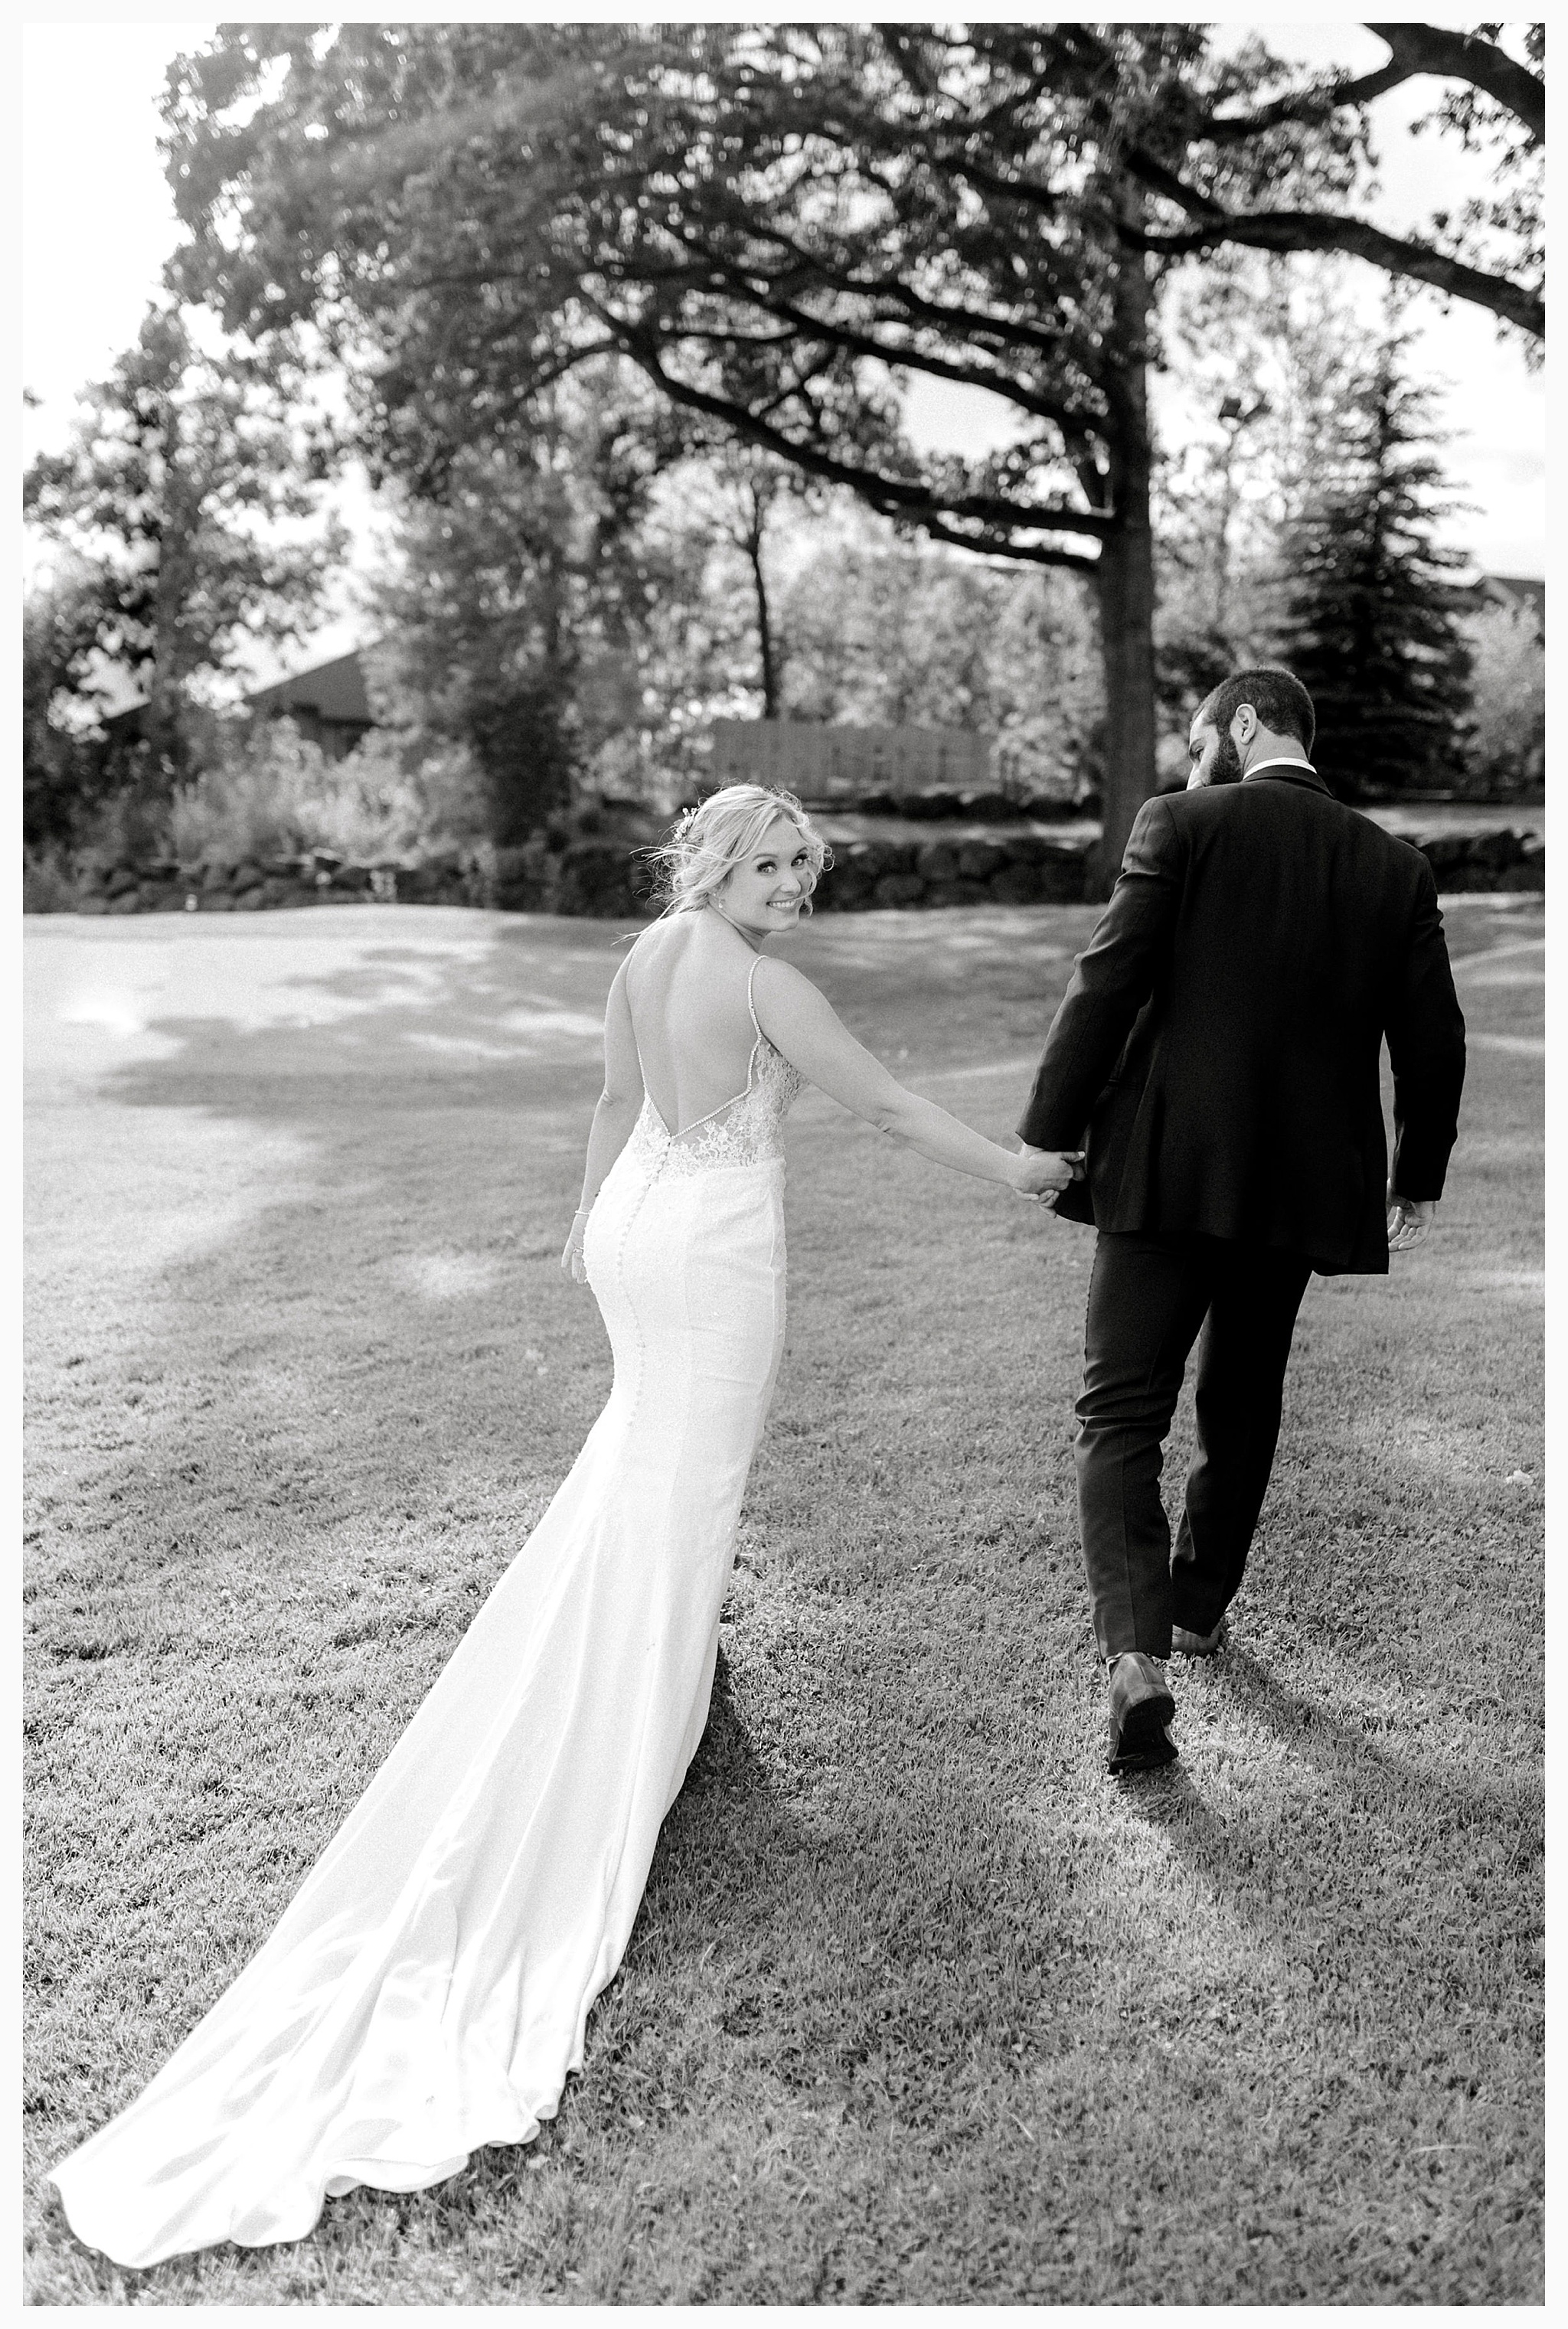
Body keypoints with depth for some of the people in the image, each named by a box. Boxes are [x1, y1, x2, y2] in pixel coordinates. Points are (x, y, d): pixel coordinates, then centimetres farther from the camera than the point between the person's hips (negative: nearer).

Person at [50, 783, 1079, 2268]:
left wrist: (588, 1216, 26)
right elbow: (889, 1109, -16)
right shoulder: (767, 990, -19)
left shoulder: (645, 955, 4)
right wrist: (1021, 1173, -5)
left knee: (651, 1435, 29)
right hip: (717, 1251, -8)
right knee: (678, 1493, 3)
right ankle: (645, 1730, 15)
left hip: (634, 1226, 8)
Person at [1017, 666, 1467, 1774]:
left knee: (1121, 1416, 1)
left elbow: (1106, 986, -12)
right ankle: (1199, 1609, 37)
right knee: (1243, 1411, 21)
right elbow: (1434, 1039, 7)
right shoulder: (1396, 866, 6)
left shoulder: (1181, 826, -5)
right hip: (1302, 1185, 5)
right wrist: (1419, 1178, 19)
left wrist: (1045, 1138, -5)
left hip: (1165, 1173, -4)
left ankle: (1138, 1655, -14)